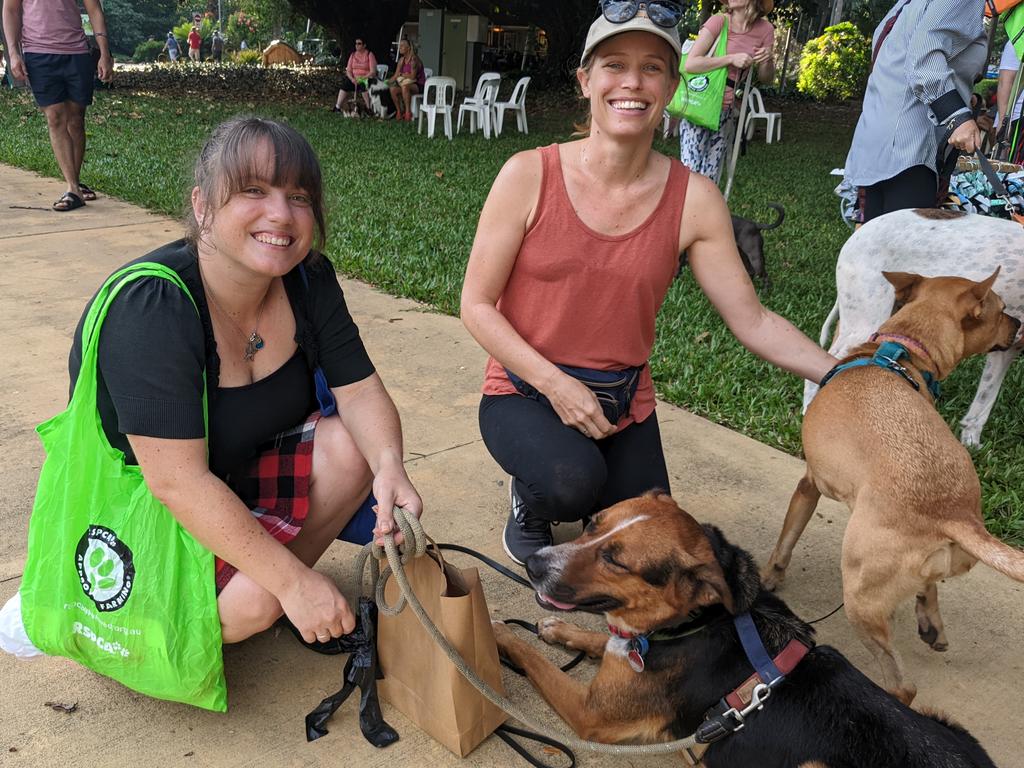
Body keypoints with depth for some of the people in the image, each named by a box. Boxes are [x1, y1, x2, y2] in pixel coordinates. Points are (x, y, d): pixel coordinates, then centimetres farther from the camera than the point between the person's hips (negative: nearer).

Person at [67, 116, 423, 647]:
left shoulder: (308, 278, -10)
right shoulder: (150, 309, -30)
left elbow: (360, 390, -10)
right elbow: (178, 482, -33)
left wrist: (390, 466, -33)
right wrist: (294, 582, -33)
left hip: (243, 472, 6)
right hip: (137, 499, -5)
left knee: (353, 446, -19)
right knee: (253, 600, -28)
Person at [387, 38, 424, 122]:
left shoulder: (414, 59, -15)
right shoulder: (401, 60, 9)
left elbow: (412, 76, -22)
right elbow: (396, 75, 9)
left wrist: (401, 74, -8)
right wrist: (389, 81, -8)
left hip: (419, 85, -7)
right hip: (408, 84, 7)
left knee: (405, 87, -37)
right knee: (393, 89, -18)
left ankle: (408, 112, -29)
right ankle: (399, 111, -6)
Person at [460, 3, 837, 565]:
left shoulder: (694, 201, -7)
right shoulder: (530, 175, -13)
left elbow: (752, 322, -5)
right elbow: (476, 305, -10)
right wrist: (555, 383, -20)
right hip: (524, 393, -2)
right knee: (574, 482, -33)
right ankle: (529, 503, 5)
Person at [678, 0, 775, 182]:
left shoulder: (765, 30, 5)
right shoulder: (719, 21, -7)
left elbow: (765, 79, 12)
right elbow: (690, 63, -15)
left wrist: (767, 61, -9)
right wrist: (731, 59, -19)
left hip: (727, 112, 4)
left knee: (710, 179, 8)